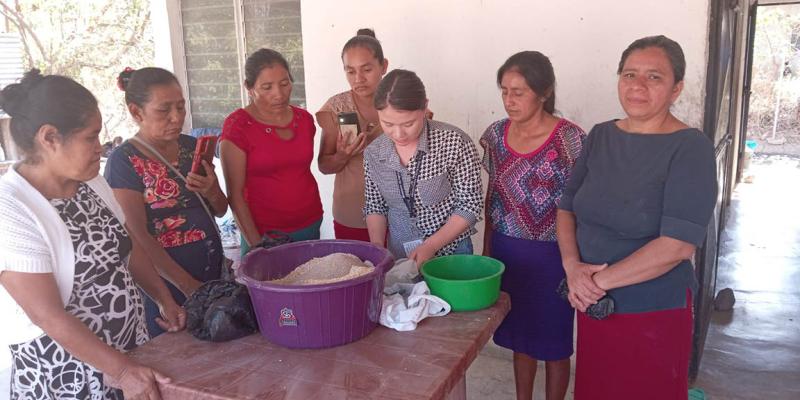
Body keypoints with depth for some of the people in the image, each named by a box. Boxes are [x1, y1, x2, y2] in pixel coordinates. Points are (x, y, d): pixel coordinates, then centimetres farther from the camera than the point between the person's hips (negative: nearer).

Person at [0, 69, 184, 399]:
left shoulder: (92, 183, -1)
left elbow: (128, 248, 11)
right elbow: (49, 315, -22)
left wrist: (165, 300, 1)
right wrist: (121, 370, -21)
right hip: (62, 372, -6)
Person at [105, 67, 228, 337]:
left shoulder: (192, 147, 5)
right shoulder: (124, 161, -11)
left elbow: (220, 210, 12)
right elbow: (139, 237, -14)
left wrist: (211, 191, -11)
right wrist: (189, 285, -15)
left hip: (213, 274, 5)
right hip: (167, 285, -5)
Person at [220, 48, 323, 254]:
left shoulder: (304, 119, 4)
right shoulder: (237, 126, -10)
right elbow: (235, 194, -10)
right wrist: (256, 244, -13)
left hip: (310, 226, 4)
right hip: (264, 234, -4)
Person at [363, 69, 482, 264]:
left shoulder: (454, 142, -19)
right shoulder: (373, 153, -7)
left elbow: (470, 205, -14)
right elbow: (374, 206, 5)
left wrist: (430, 247, -20)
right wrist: (377, 248, -10)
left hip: (450, 253, -3)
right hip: (397, 257, 3)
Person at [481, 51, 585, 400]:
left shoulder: (570, 139, -16)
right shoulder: (496, 134, 0)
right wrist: (486, 250, 11)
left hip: (550, 255, -4)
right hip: (506, 252, 5)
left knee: (553, 343, 13)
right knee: (519, 336, 20)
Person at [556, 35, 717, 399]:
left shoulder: (690, 148, -14)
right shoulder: (600, 136, 2)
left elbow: (678, 244, -22)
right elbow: (566, 206, 5)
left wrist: (599, 280, -18)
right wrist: (572, 266, -12)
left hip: (653, 314, -5)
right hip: (593, 307, 5)